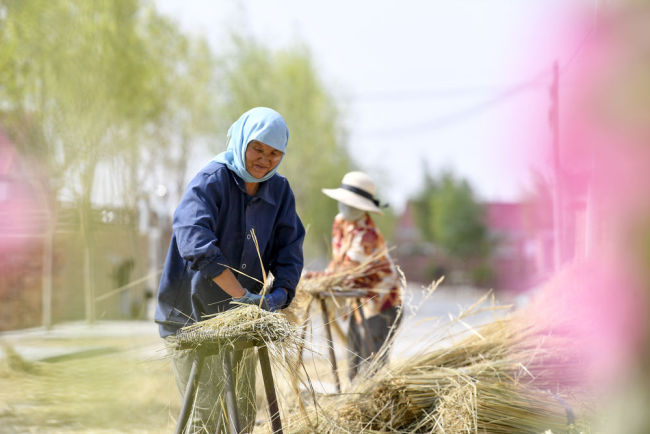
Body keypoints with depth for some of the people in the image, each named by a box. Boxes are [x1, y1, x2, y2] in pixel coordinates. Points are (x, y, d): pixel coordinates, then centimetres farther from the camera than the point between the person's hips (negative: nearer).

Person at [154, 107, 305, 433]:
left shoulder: (279, 191, 4)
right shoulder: (211, 181, -16)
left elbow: (289, 248, 4)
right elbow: (194, 240, -32)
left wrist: (280, 292, -17)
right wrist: (242, 294, -36)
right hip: (191, 317, -7)